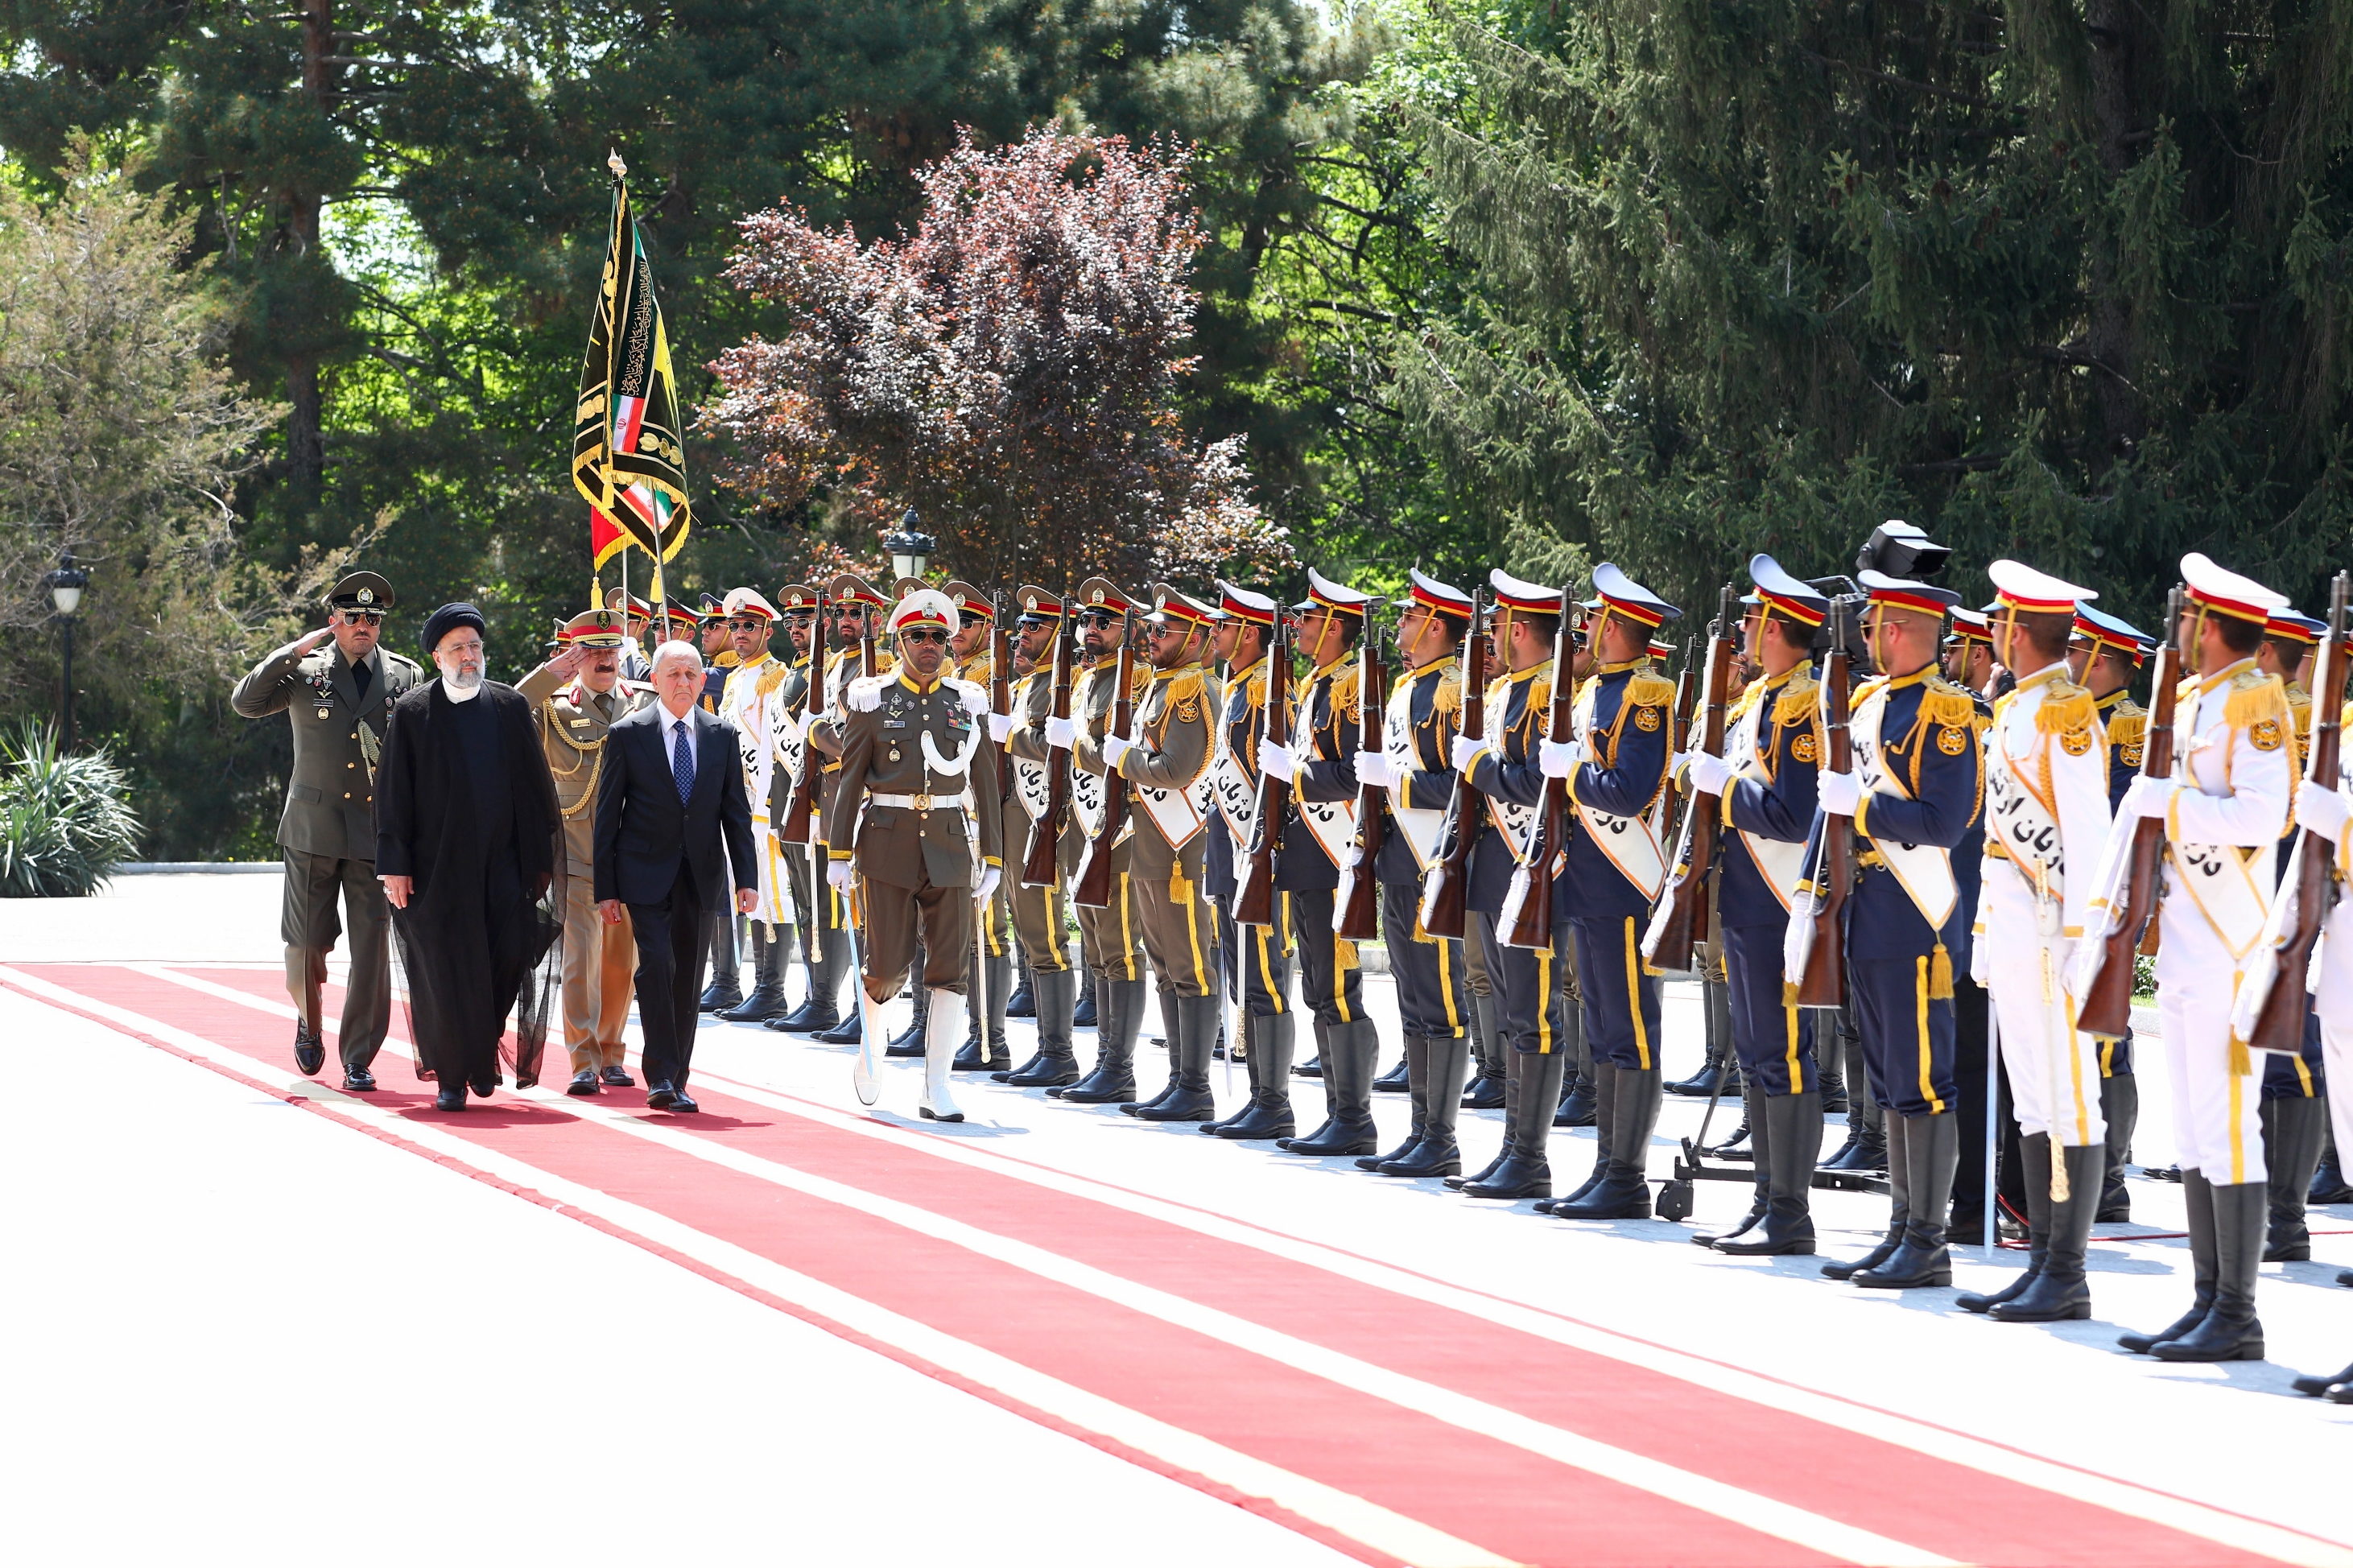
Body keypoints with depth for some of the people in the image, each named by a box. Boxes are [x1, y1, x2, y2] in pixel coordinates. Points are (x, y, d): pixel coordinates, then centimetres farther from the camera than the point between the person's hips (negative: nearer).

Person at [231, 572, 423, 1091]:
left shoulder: (406, 676, 8)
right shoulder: (305, 670, 5)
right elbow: (245, 703, -5)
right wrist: (293, 652, -11)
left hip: (378, 830, 0)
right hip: (313, 828, 0)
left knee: (371, 945, -4)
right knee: (306, 940, 2)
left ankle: (358, 1058, 2)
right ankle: (309, 1022, 32)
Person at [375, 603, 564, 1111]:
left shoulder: (510, 707, 8)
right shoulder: (412, 713, 1)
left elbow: (535, 786, 10)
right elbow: (393, 794, 1)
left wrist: (540, 859, 6)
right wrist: (395, 865, -5)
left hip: (502, 861, 2)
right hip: (438, 866, -2)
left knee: (510, 955, -7)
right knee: (444, 970, -2)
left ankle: (483, 1042, 18)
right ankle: (452, 1076, 8)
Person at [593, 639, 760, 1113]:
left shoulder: (722, 735, 7)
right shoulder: (627, 734, -1)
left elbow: (736, 811, 9)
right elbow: (608, 815, 0)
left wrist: (746, 878, 1)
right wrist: (606, 888, -4)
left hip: (702, 875, 3)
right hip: (647, 873, -3)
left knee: (688, 980, 5)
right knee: (656, 965, -17)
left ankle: (676, 1082, 12)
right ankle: (661, 1077, -14)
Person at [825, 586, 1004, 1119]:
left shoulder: (968, 703, 7)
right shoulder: (872, 699, 1)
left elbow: (987, 785, 10)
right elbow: (848, 779, 1)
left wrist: (993, 860, 6)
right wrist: (838, 854, -4)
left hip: (951, 848, 2)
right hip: (889, 845, -2)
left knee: (950, 967, -4)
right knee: (889, 963, -2)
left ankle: (937, 1089, -2)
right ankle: (871, 1045, 29)